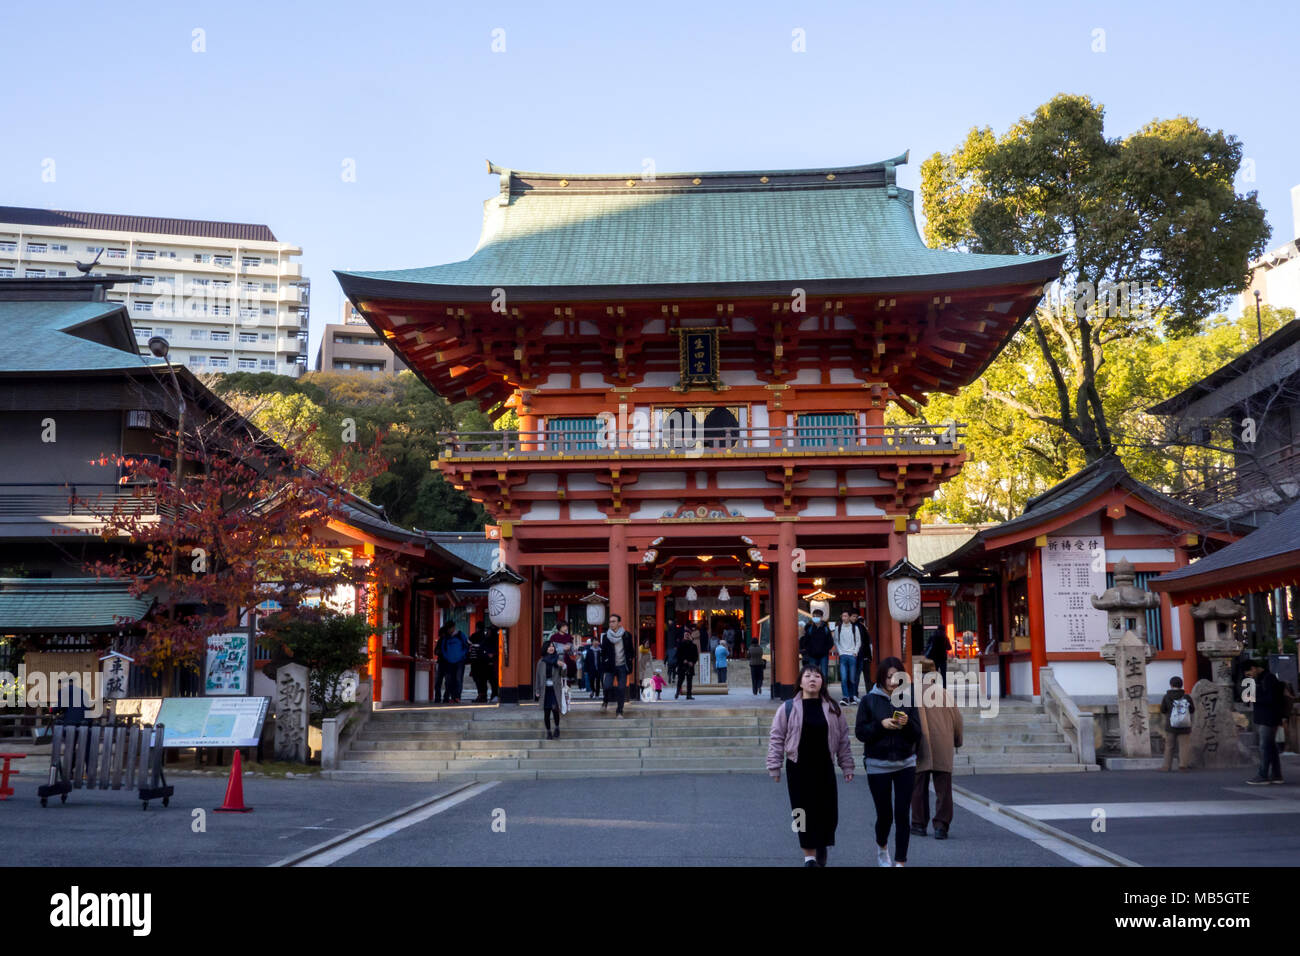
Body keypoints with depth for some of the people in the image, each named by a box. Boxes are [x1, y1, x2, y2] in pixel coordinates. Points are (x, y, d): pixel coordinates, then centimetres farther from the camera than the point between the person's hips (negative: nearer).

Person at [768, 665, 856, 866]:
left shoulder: (833, 709, 5)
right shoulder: (788, 708, -2)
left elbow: (843, 739, 8)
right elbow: (776, 738, 0)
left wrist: (847, 766, 6)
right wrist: (774, 767, -3)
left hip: (825, 768, 2)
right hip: (798, 768, -2)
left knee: (828, 812, 1)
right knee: (805, 812, -1)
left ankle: (822, 844, 29)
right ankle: (809, 856, 9)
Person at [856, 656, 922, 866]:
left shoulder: (908, 700, 3)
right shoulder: (869, 701, -2)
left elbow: (917, 736, 3)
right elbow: (860, 732, -3)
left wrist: (907, 723, -17)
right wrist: (881, 724, -18)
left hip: (905, 764, 1)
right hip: (878, 766, -1)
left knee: (902, 815, -5)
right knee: (885, 815, 5)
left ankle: (900, 861, 4)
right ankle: (881, 847, 36)